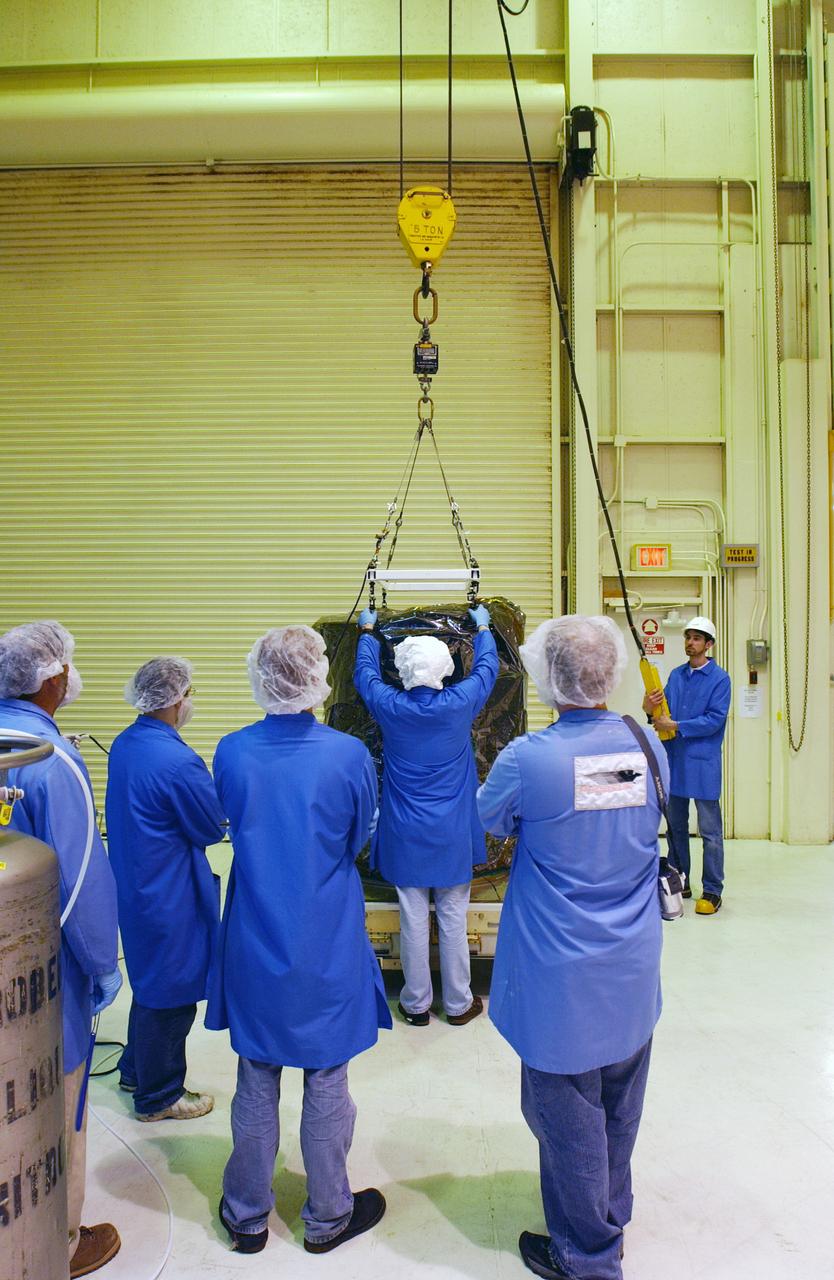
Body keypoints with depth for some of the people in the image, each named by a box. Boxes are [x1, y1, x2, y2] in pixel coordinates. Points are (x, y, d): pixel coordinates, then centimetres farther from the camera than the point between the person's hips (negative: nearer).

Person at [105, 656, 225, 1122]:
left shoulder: (124, 744, 0)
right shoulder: (178, 761, -28)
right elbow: (214, 828, -17)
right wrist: (215, 791, 1)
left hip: (135, 885, 9)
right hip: (169, 894, -9)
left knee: (151, 982, 26)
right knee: (171, 995, 9)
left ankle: (137, 1071, 44)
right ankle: (158, 1096, 27)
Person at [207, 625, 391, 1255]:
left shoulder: (232, 752, -12)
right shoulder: (349, 754, -19)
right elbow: (360, 839, -3)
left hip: (255, 948, 2)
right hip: (328, 950, -2)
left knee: (256, 1084, 19)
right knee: (326, 1084, 16)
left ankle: (248, 1215, 36)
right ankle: (328, 1216, 34)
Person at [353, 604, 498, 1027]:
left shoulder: (389, 706, -10)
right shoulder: (459, 705, -12)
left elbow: (365, 673, 11)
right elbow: (486, 668, 8)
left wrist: (367, 631, 28)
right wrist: (482, 628, 25)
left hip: (405, 836, 1)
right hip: (453, 837, 0)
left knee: (412, 920, 9)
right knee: (453, 920, 10)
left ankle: (416, 1004, 23)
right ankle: (458, 1004, 23)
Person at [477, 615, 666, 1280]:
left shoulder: (527, 760, -23)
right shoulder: (648, 746, -8)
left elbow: (489, 819, -2)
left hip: (563, 982, -5)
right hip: (635, 974, 6)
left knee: (569, 1114, 14)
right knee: (619, 1107, 24)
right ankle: (610, 1222, 47)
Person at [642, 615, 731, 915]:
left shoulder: (719, 678, -6)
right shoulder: (676, 675, 12)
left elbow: (715, 720, -15)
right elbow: (666, 712, 10)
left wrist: (675, 726, -17)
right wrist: (651, 710, -12)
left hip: (703, 762, -6)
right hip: (674, 758, 6)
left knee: (710, 831, 0)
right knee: (676, 826, 14)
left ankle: (712, 891, 8)